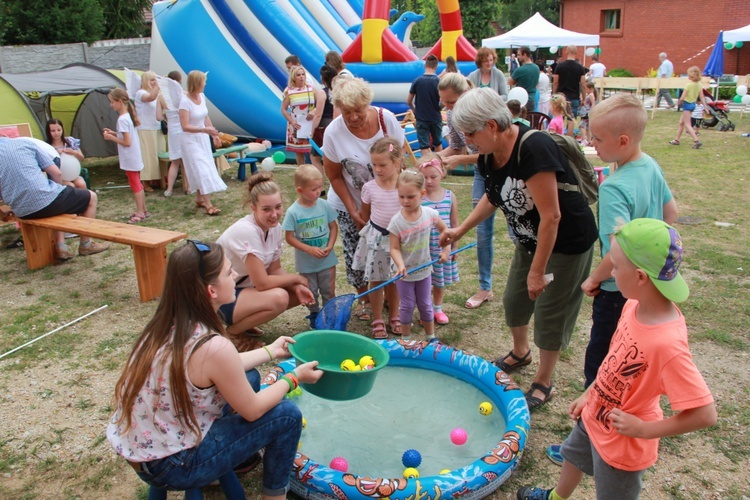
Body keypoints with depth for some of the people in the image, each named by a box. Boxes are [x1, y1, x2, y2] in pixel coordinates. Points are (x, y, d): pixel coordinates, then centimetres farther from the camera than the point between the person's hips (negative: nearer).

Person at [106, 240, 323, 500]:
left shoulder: (166, 325, -5)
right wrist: (293, 378, 1)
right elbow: (252, 410, -14)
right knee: (286, 415, -2)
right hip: (170, 468, -8)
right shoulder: (213, 347, -30)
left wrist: (270, 351, 20)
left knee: (249, 377, 16)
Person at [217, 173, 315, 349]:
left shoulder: (275, 228, -4)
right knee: (278, 298, -30)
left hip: (243, 286, 9)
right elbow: (262, 283, -28)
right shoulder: (246, 231, -28)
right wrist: (296, 278, -14)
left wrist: (297, 287, -14)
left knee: (299, 293, -3)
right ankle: (231, 332, -6)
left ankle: (243, 322, 9)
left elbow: (275, 269, 4)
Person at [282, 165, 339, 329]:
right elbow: (289, 237, -14)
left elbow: (333, 227, 1)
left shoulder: (324, 205, -9)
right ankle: (314, 314, 39)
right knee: (310, 292, 17)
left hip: (327, 260, 2)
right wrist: (310, 249, -22)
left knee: (329, 291, 14)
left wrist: (330, 246, -14)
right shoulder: (293, 212, -17)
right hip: (306, 263, -1)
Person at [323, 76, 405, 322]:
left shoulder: (386, 119, -18)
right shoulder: (333, 132, -20)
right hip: (349, 203, -1)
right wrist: (353, 212, -12)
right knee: (356, 254, 5)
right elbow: (334, 176, -10)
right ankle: (364, 298, 27)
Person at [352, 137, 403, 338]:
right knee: (375, 280, 7)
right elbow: (365, 214, 7)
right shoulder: (369, 187, -8)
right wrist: (375, 228, 4)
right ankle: (377, 320, 21)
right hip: (375, 237, 0)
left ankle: (394, 316, 32)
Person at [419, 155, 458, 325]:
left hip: (444, 246, 3)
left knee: (440, 280, 17)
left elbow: (454, 223, 5)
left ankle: (438, 308, 37)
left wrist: (454, 246, 6)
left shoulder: (450, 196, -1)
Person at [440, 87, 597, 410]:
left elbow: (550, 217, -31)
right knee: (514, 299, 18)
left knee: (549, 313, 3)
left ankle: (543, 384, 24)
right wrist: (461, 229, 8)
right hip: (530, 239, 8)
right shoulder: (490, 156, -7)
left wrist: (538, 270, -25)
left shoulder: (534, 150, -33)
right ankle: (520, 353, 47)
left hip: (567, 243, -8)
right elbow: (493, 197, 13)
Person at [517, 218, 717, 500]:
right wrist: (589, 394, 9)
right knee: (573, 455, 33)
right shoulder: (635, 306, -14)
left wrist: (643, 430, -25)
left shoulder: (667, 343, -38)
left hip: (622, 444, -8)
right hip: (594, 415, 8)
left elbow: (705, 415, -33)